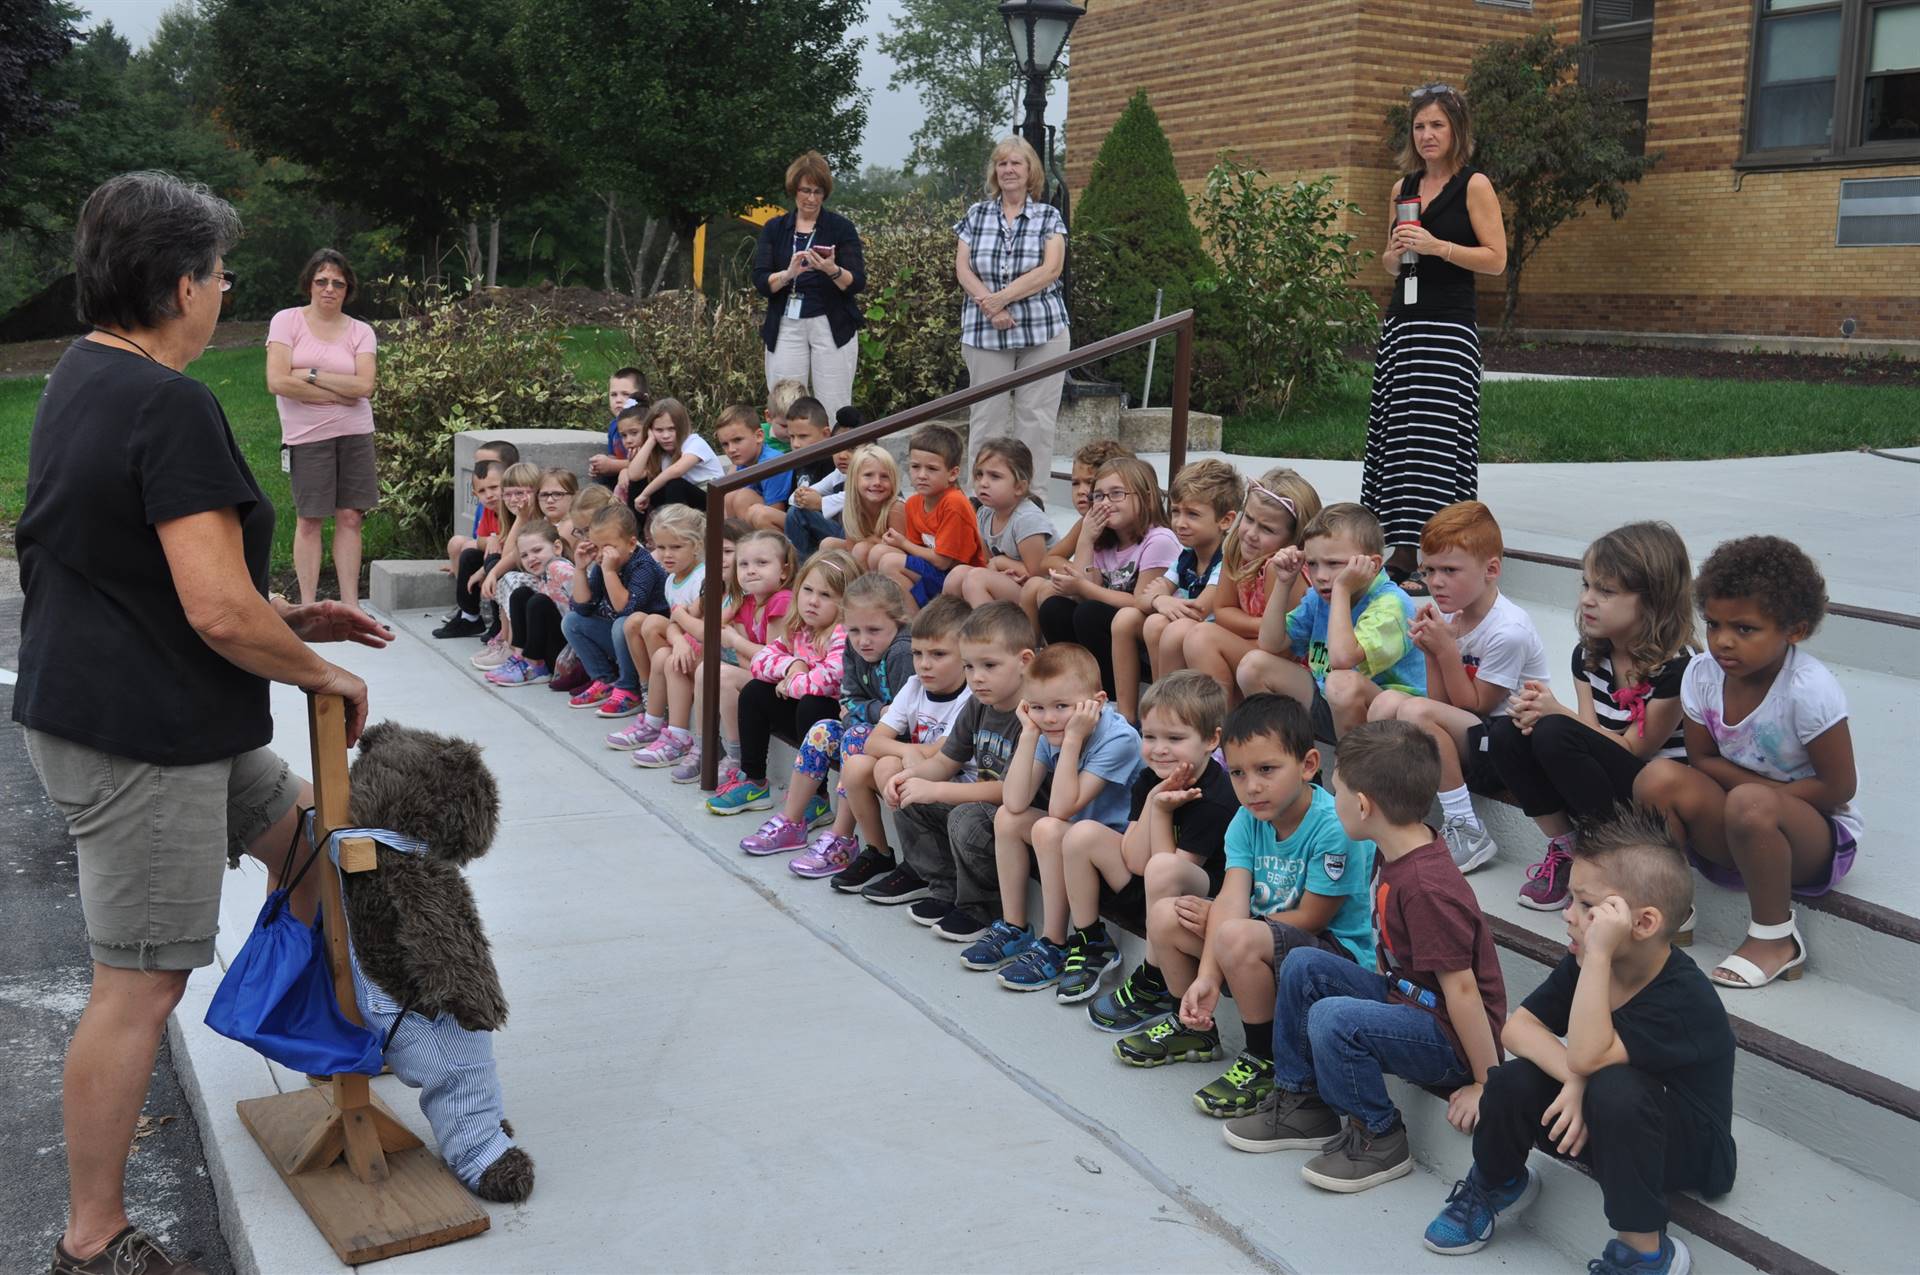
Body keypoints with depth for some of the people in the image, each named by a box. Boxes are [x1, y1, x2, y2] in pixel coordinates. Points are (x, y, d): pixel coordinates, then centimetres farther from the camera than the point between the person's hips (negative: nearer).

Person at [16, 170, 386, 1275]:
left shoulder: (79, 380, 10)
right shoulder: (172, 408, -22)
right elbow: (218, 612, -27)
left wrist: (285, 617, 15)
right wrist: (323, 674, -9)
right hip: (141, 740, -10)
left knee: (300, 827, 24)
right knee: (141, 985, 0)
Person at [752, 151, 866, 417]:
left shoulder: (841, 228, 3)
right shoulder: (774, 229, 9)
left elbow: (857, 283, -4)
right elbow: (760, 283, -1)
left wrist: (832, 270, -24)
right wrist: (789, 273, -20)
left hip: (831, 326, -2)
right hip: (786, 328, 2)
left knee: (834, 411, -4)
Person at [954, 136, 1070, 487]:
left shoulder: (1049, 217, 5)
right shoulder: (976, 215, 11)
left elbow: (1050, 270, -8)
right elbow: (962, 269, 3)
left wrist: (1001, 297, -15)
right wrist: (988, 303, -14)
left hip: (1043, 331, -1)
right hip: (984, 334, 1)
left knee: (1036, 418, -1)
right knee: (986, 417, 2)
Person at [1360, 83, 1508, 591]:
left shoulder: (1474, 186, -2)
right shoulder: (1403, 188, 16)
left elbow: (1496, 258, -7)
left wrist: (1436, 246, -15)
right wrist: (1395, 252, 1)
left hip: (1449, 327, -6)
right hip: (1402, 322, 7)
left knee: (1434, 434, -11)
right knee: (1395, 430, 3)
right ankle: (1402, 550, 8)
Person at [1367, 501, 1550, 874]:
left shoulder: (1508, 631, -20)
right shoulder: (1449, 616, 3)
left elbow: (1475, 706, -14)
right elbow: (1442, 701, 4)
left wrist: (1446, 649, -20)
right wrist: (1432, 653, -12)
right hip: (1463, 732, 8)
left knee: (1416, 710, -29)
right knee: (1387, 701, -12)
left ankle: (1467, 832, -18)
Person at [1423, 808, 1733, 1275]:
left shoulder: (1683, 997, -30)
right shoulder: (1581, 965, -8)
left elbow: (1586, 1056, -39)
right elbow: (1516, 1028, -13)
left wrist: (1598, 954, -45)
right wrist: (1573, 1080, -31)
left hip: (1691, 1151, -6)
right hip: (1610, 1131, 7)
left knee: (1614, 1090, -37)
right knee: (1514, 1081, -19)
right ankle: (1496, 1183, 12)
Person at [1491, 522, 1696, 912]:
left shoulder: (1675, 667, -19)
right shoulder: (1588, 654, 3)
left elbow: (1634, 748, -16)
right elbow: (1592, 738, -5)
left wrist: (1557, 713, -22)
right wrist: (1540, 711, -25)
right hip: (1601, 792, 7)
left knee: (1555, 736, -29)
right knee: (1507, 733, -14)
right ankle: (1565, 850, -2)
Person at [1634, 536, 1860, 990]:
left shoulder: (1809, 689, -23)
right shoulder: (1702, 674, -9)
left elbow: (1838, 788, -17)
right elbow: (1701, 760, 0)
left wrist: (1757, 792, -15)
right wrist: (1760, 782, -17)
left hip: (1819, 835, -4)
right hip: (1728, 836, 5)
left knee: (1750, 806, -38)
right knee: (1660, 778, -23)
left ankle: (1775, 937, -14)